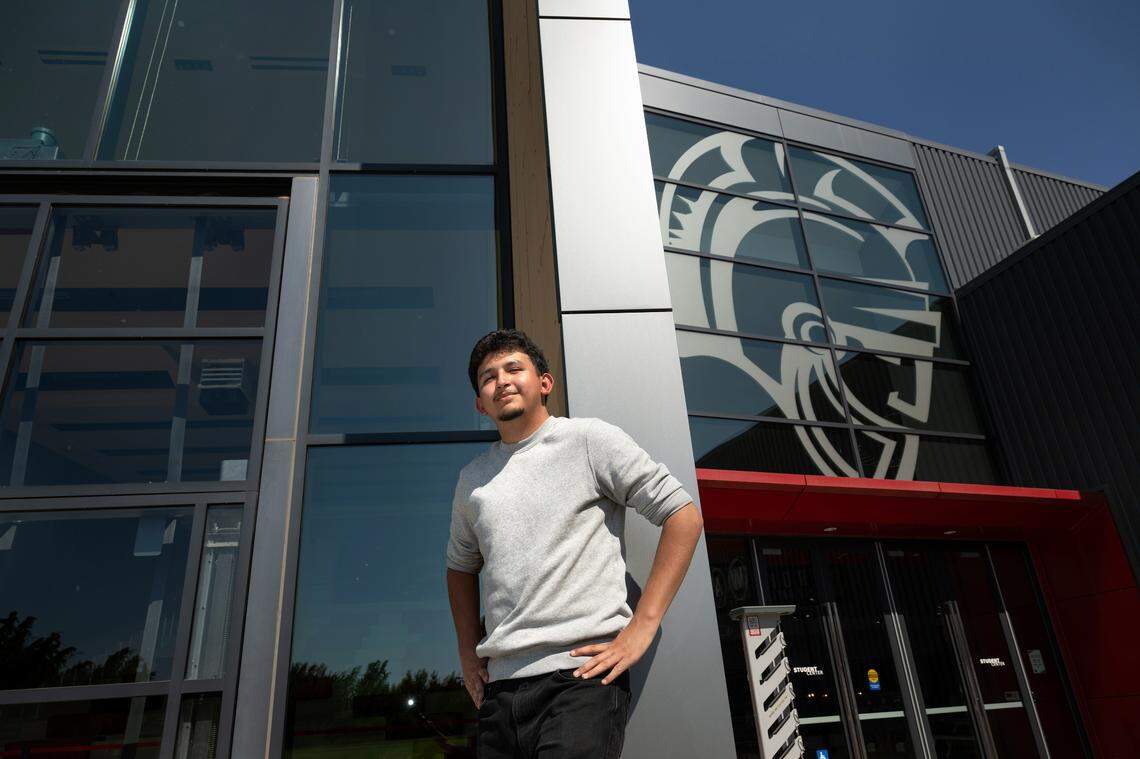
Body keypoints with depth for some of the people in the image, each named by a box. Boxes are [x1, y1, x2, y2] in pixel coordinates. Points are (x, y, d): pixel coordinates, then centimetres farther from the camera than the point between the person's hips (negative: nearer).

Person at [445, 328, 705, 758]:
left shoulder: (589, 440, -2)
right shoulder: (472, 479, 14)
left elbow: (685, 517, -5)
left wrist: (641, 628, -11)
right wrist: (468, 651, 16)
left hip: (582, 674, -5)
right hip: (500, 686, 6)